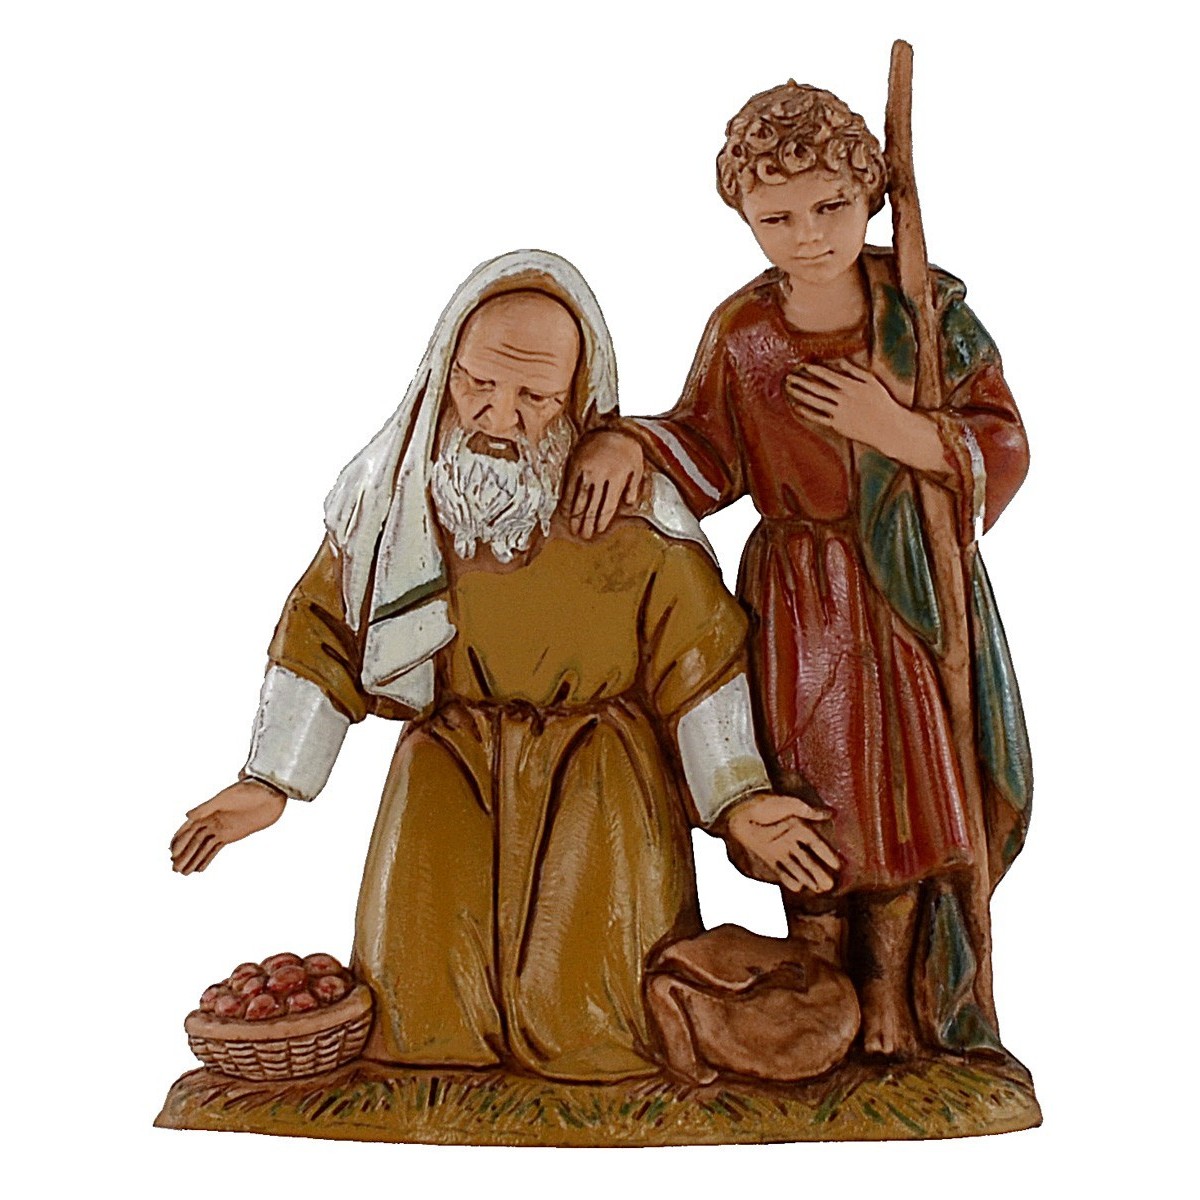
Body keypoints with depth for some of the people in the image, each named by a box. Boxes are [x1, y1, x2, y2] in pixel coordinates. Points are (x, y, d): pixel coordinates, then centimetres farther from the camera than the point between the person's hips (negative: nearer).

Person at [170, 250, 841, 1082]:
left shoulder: (634, 502, -13)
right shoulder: (390, 485, -6)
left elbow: (697, 660, -4)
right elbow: (322, 639, 4)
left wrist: (736, 801, -8)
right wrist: (268, 784, 3)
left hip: (599, 785, -2)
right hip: (446, 772, 2)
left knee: (590, 1002, -7)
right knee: (425, 987, -5)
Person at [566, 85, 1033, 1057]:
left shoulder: (930, 307, -6)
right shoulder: (740, 336, -6)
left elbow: (1003, 446, -6)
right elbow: (708, 452, 2)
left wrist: (895, 429, -22)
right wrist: (629, 443, -17)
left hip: (928, 594, 1)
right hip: (809, 611, -1)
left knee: (939, 814, 13)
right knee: (837, 825, 8)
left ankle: (943, 1023, 36)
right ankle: (860, 1036, 29)